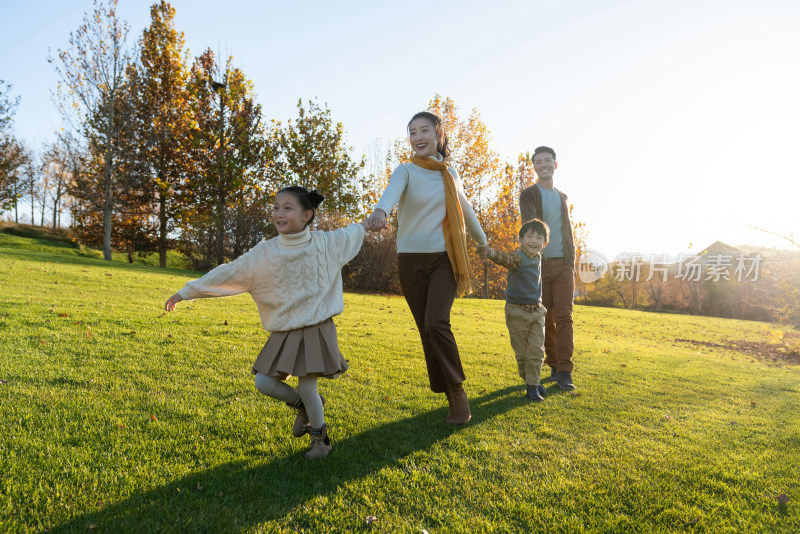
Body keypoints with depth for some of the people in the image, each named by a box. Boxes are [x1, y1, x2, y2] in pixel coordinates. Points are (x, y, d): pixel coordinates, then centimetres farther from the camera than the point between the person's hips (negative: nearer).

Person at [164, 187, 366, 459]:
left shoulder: (326, 243, -4)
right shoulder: (264, 253, -4)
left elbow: (351, 233, 18)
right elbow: (225, 273, -1)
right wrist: (186, 292, 0)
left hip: (316, 329, -3)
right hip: (284, 333, 3)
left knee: (306, 388, -8)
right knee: (264, 383, -3)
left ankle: (321, 438, 20)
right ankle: (302, 406, 28)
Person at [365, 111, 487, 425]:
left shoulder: (450, 173, 9)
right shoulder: (406, 171, -2)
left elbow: (465, 209, 24)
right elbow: (393, 190, -27)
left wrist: (483, 243, 37)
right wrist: (380, 210, -50)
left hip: (444, 258, 0)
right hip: (412, 260, 0)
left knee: (436, 322, -19)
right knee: (426, 330, 2)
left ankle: (458, 390, -2)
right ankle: (450, 398, 17)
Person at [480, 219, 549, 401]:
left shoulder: (537, 258, 5)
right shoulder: (519, 258, -16)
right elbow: (507, 259, -40)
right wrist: (491, 253, -58)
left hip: (536, 311, 5)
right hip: (517, 312, -5)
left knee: (536, 351, 3)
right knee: (521, 352, 6)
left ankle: (533, 386, 13)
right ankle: (530, 379, 27)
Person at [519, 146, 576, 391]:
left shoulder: (562, 197, 18)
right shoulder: (529, 195, 2)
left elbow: (567, 232, 20)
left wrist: (572, 263, 13)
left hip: (563, 264, 3)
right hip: (540, 263, -3)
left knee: (564, 316, -5)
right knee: (545, 318, 3)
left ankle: (565, 372, -5)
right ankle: (553, 366, 16)